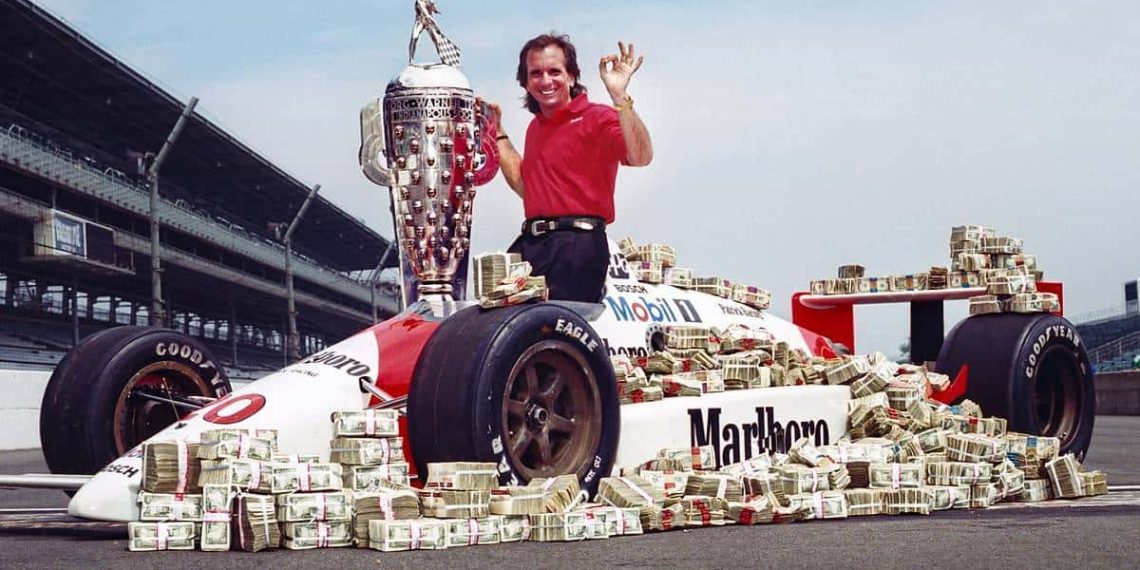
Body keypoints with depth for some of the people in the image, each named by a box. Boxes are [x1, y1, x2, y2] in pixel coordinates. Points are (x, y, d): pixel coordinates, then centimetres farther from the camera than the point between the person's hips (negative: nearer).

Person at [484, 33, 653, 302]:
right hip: (529, 243, 8)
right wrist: (497, 132, 31)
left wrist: (620, 96, -29)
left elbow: (640, 156, -22)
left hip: (576, 245, -8)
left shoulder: (596, 118, -4)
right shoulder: (536, 126, 22)